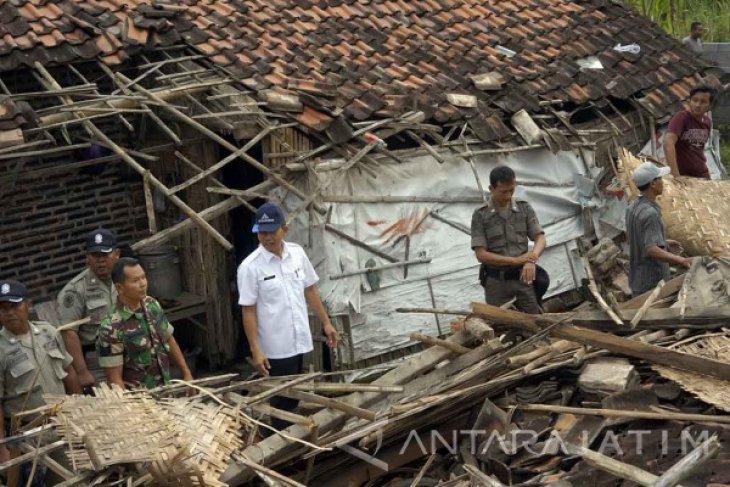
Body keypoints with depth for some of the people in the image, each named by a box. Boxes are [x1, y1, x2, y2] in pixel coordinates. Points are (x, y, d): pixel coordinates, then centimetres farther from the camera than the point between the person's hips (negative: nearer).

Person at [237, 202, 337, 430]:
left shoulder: (297, 253, -1)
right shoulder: (250, 267, -16)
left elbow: (310, 290, 11)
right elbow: (248, 311, -14)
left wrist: (326, 322, 10)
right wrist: (255, 350, -17)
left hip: (299, 341, 5)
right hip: (276, 348, -5)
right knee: (282, 402, 4)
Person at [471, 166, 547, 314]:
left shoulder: (524, 208, 4)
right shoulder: (480, 216, -5)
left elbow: (540, 238, -2)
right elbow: (481, 254, -10)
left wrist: (531, 260, -24)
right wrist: (516, 260, -19)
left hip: (523, 277, 2)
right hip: (497, 282, -2)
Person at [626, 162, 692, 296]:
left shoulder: (633, 208, 4)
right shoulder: (650, 214, -24)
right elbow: (652, 250, -33)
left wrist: (664, 242, 24)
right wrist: (680, 260, -43)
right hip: (652, 283, -9)